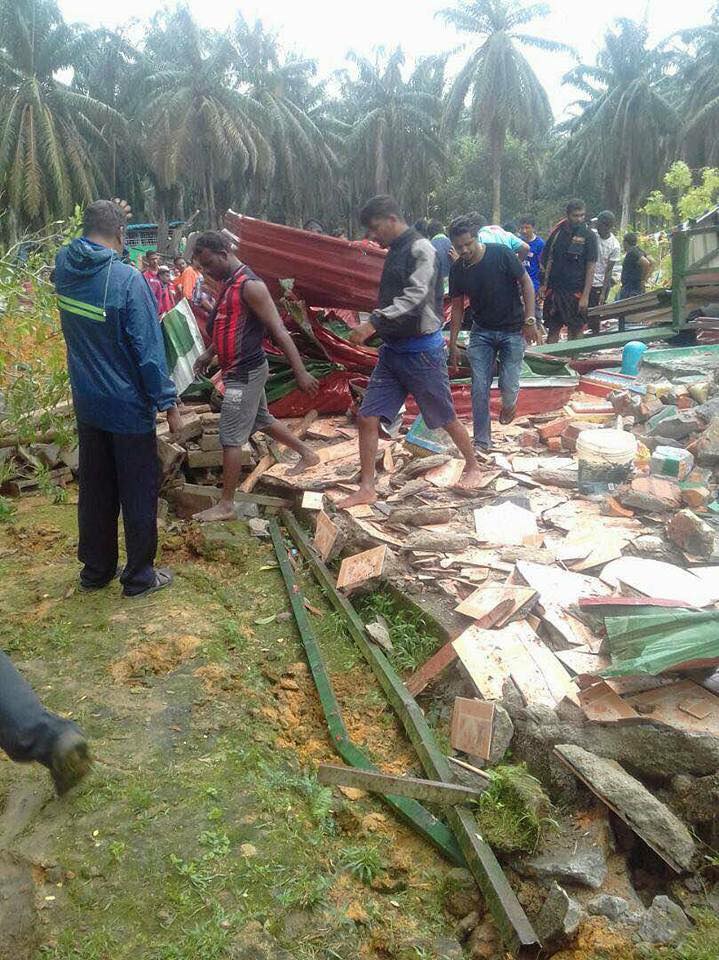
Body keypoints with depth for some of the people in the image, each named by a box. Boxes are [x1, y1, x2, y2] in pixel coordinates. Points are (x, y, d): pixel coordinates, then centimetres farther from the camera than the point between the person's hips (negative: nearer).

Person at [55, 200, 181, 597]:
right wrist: (167, 401, -14)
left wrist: (105, 213, 19)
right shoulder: (128, 280, -22)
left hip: (87, 404, 7)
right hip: (128, 407, -6)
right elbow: (149, 349, -21)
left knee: (95, 489, 18)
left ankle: (96, 569, 31)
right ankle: (139, 576, 20)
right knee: (138, 493, 8)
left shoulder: (65, 268, -3)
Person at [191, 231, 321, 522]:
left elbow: (279, 331, -22)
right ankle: (307, 454, 40)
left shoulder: (250, 286, -19)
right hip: (241, 370, 10)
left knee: (230, 438, -6)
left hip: (245, 372, -10)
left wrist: (301, 373, -23)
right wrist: (209, 353, 18)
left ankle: (226, 505, 1)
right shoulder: (229, 283, 10)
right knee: (262, 420, 23)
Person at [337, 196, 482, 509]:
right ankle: (367, 489, 7)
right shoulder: (395, 251, 11)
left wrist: (373, 323, -32)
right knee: (367, 417, 0)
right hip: (393, 349, 8)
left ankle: (473, 466, 33)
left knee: (445, 418, 9)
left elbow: (413, 298, -27)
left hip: (422, 350, -8)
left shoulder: (421, 249, -15)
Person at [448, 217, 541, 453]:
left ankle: (509, 404, 33)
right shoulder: (457, 270, -4)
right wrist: (453, 343, 3)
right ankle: (481, 441, 9)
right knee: (479, 388, -3)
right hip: (481, 332, 3)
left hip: (512, 330, -3)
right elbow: (457, 307, 5)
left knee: (508, 385, -6)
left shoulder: (501, 254, -16)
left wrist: (529, 320, -15)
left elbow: (526, 283, -9)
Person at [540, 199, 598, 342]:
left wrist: (585, 295, -12)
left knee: (575, 331, 3)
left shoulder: (589, 235, -3)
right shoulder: (558, 232, 4)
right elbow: (548, 259, 11)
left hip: (576, 291, -2)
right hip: (554, 288, 2)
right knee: (553, 330, 6)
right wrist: (544, 285, 4)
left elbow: (591, 267, -5)